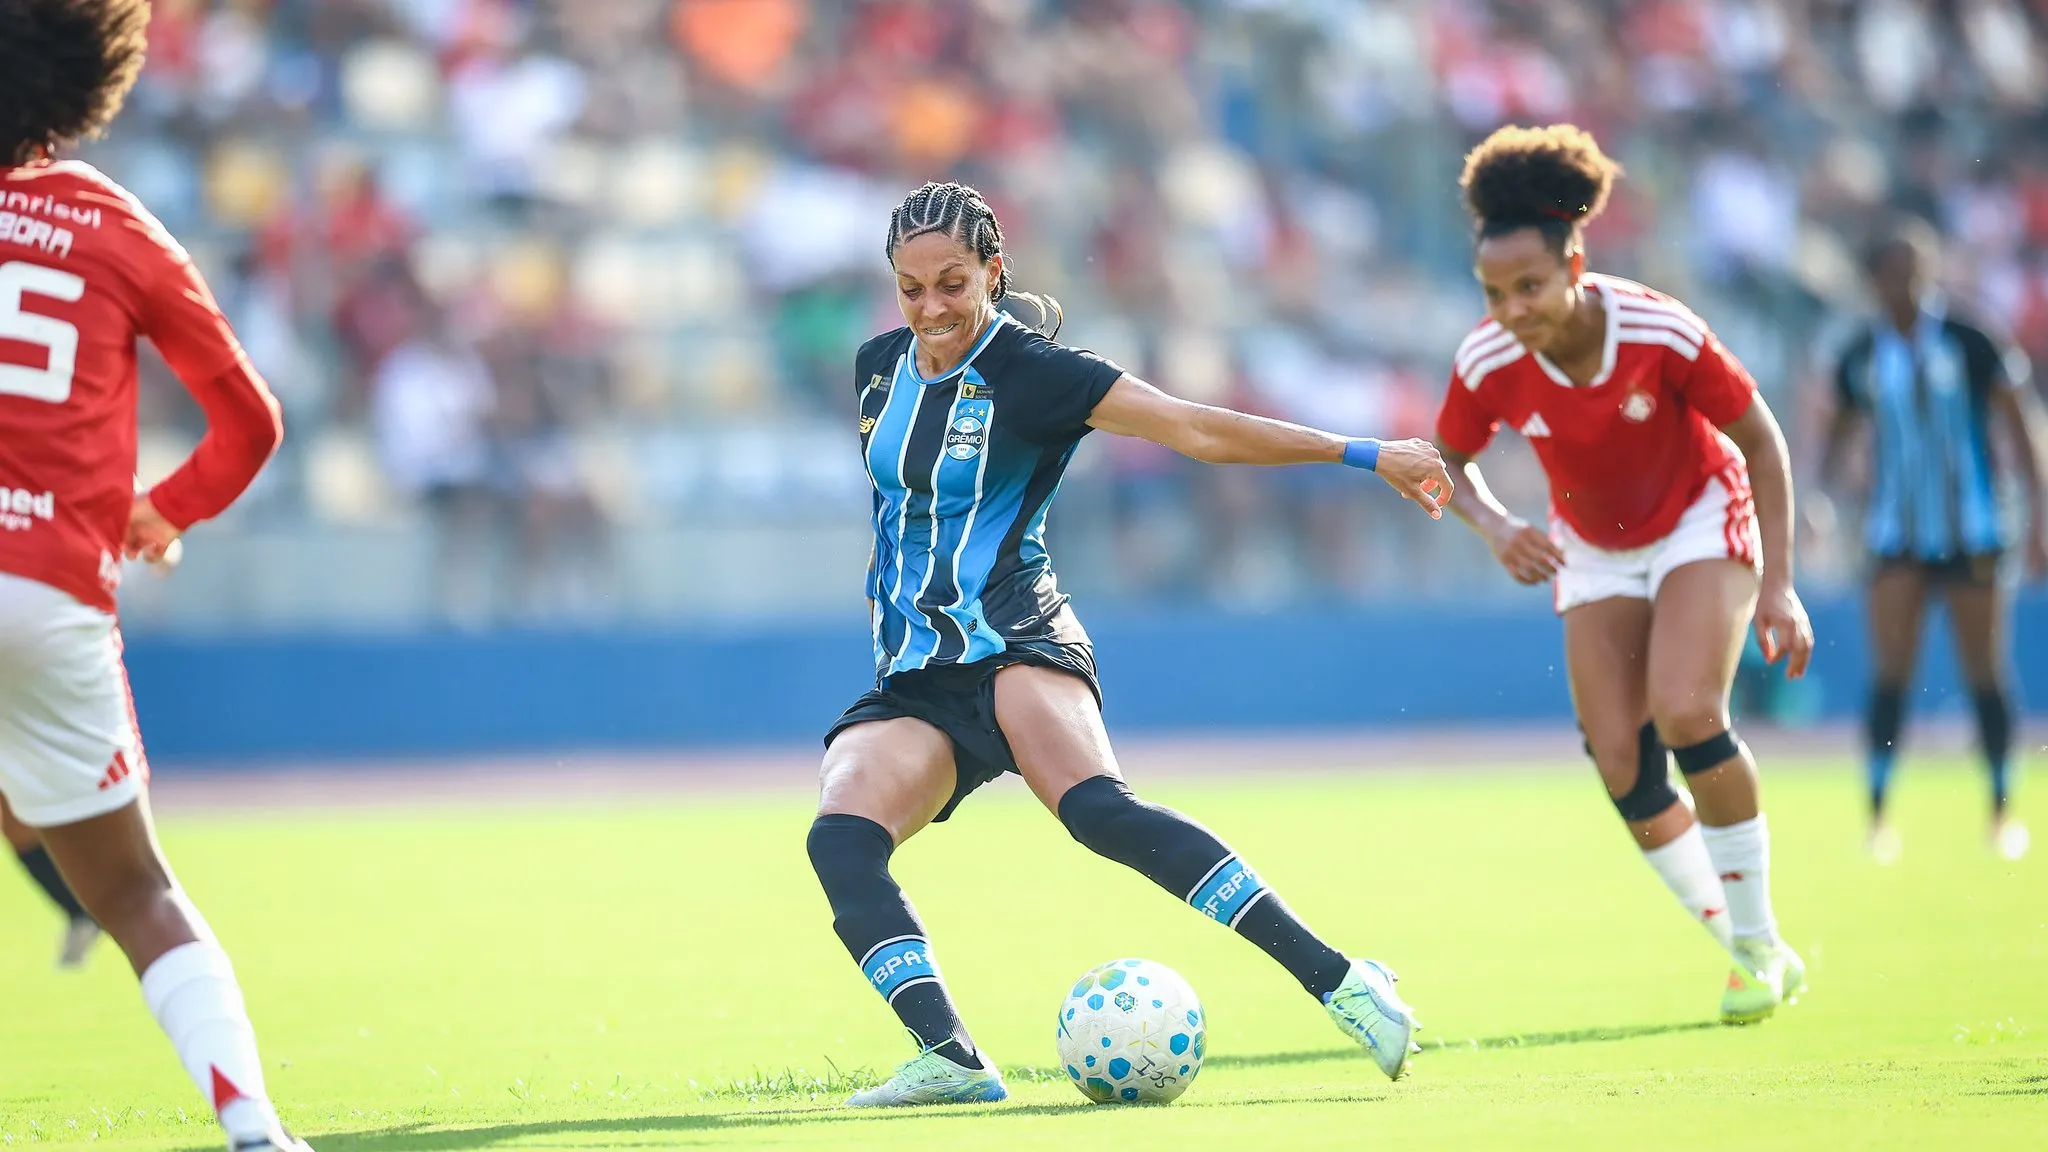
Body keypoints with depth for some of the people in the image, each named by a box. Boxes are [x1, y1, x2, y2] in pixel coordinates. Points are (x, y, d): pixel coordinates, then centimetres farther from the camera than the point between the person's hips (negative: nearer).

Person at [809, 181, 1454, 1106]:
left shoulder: (1027, 370, -7)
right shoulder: (878, 368, 11)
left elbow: (1194, 429, -11)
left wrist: (1365, 454, -16)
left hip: (1013, 643, -6)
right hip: (911, 679, 6)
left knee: (1098, 809, -32)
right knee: (840, 840, -22)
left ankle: (1338, 982, -34)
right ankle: (951, 1059, -29)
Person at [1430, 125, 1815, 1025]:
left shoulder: (1661, 333, -30)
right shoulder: (1488, 365, -22)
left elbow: (1760, 440, -17)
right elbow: (1449, 463, -2)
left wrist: (1778, 585, -19)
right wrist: (1495, 527, -23)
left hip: (1702, 525, -3)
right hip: (1594, 553, 4)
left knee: (1685, 713, -26)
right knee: (1622, 766, -9)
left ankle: (1759, 939, -9)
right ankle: (1745, 953, 8)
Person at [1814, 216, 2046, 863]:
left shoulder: (1970, 343, -7)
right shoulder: (1860, 357, 2)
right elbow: (1840, 434, 16)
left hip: (1972, 534, -2)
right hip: (1897, 537, 2)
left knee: (1984, 674, 4)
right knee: (1891, 672, -9)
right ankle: (1878, 811, -5)